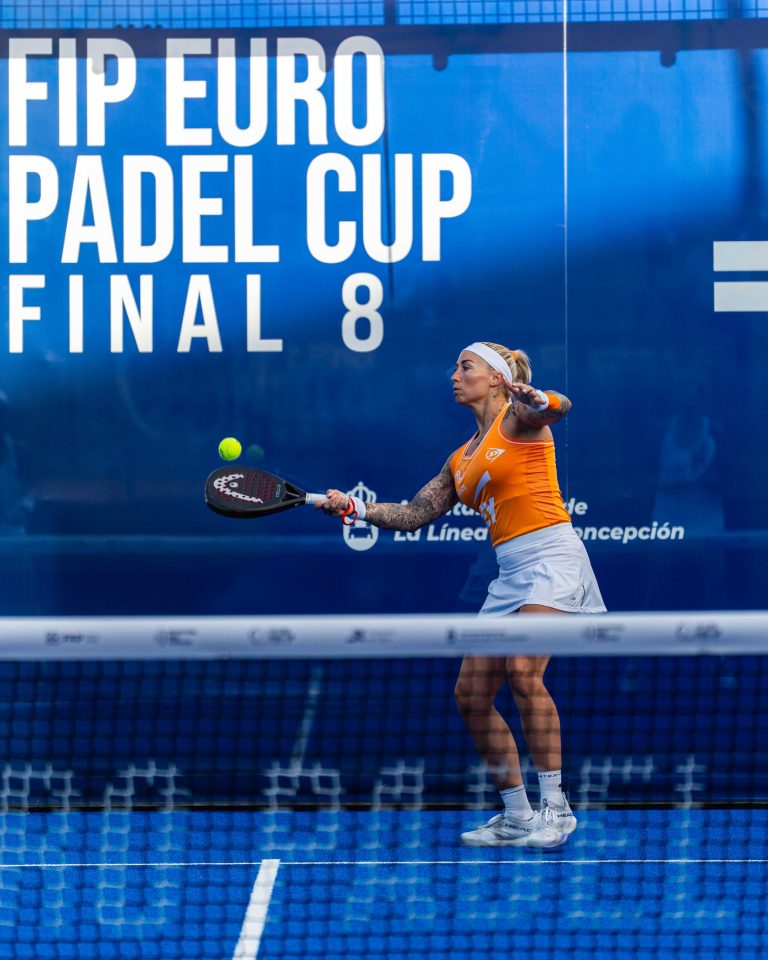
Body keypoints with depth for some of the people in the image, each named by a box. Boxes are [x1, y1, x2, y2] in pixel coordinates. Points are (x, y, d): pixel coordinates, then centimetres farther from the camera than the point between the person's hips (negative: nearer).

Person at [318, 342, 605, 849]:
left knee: (524, 672, -24)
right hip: (510, 574, 8)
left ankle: (555, 807, -18)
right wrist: (354, 507, 11)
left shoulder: (518, 419, 0)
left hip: (551, 556, -8)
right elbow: (414, 514, 23)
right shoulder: (461, 460, 21)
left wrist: (535, 399, -45)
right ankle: (517, 817, 11)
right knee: (471, 694, 2)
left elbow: (559, 406, -22)